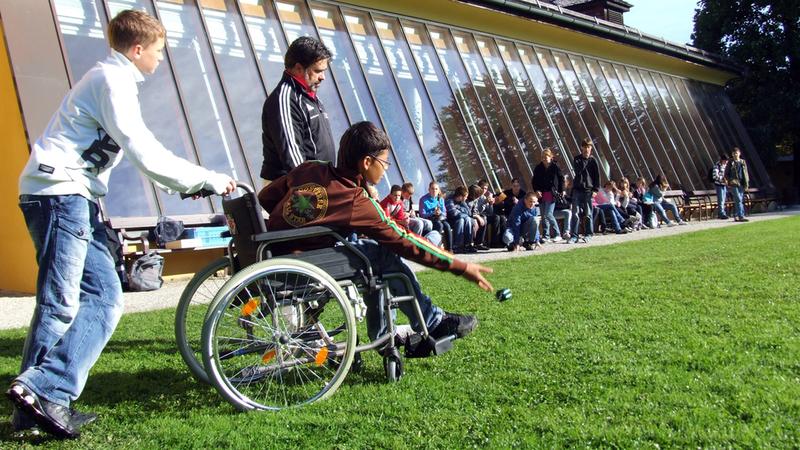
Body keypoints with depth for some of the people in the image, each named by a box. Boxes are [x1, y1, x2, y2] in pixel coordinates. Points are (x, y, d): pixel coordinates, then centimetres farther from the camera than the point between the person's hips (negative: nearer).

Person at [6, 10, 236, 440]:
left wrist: (190, 180, 17)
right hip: (59, 192, -10)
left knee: (105, 296, 3)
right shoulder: (112, 80, -10)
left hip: (76, 198, 10)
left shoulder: (111, 79, 23)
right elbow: (146, 156, -18)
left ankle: (38, 400, 3)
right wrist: (208, 179, -11)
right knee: (61, 303, -10)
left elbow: (139, 151, 25)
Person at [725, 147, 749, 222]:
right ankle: (741, 216, -16)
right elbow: (726, 174, 2)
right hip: (734, 184, -5)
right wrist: (730, 180, -13)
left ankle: (736, 216, 16)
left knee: (739, 201, 8)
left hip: (741, 184, 5)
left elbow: (746, 173, 16)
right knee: (738, 200, -13)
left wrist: (746, 183, 8)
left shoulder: (743, 162, 12)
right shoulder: (730, 163, 0)